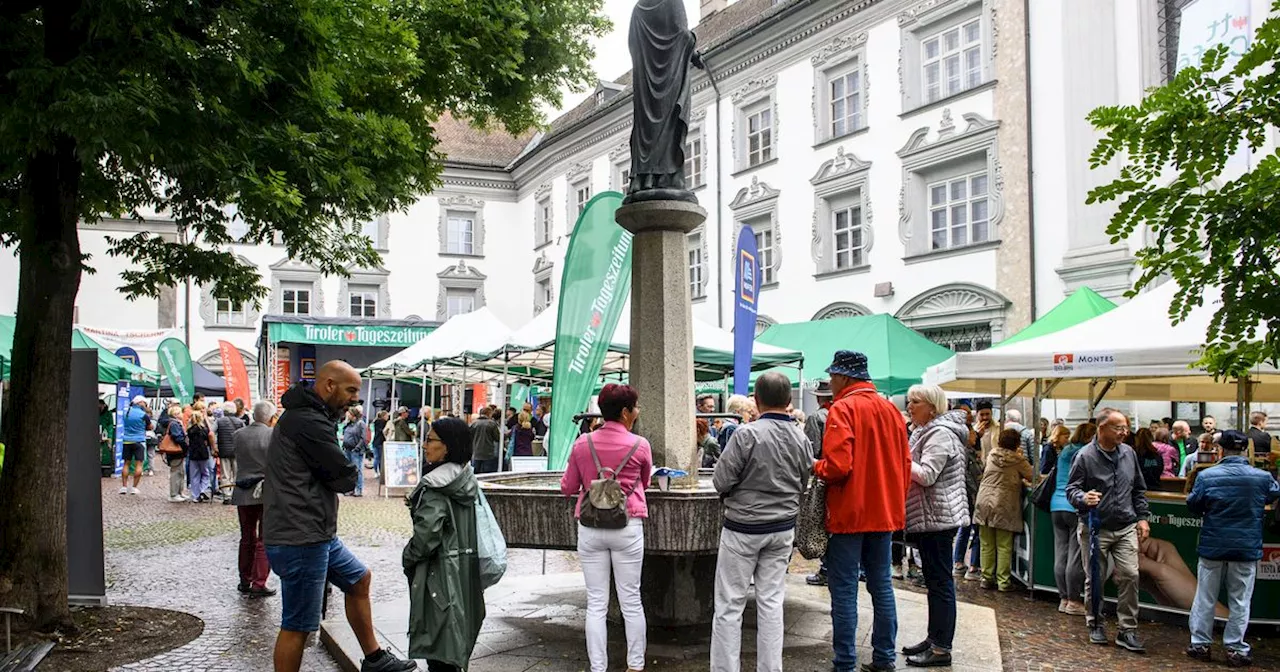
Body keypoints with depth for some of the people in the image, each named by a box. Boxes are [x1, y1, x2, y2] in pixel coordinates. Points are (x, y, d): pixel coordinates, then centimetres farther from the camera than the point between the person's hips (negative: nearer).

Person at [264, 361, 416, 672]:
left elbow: (334, 471, 13)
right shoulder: (308, 422, -20)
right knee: (297, 626, -2)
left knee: (359, 579, 23)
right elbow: (345, 478, -16)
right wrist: (343, 472, 2)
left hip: (317, 533, 11)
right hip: (300, 539, -11)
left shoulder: (308, 417, 14)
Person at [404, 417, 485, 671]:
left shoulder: (434, 486, -18)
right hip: (466, 567, 8)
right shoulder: (468, 481, 6)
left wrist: (408, 557, -7)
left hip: (440, 572, -8)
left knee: (439, 645, -1)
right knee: (457, 637, 18)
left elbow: (427, 533, -23)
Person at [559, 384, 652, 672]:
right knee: (631, 601, 8)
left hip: (590, 528, 2)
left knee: (596, 603, 6)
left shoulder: (582, 443, 0)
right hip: (627, 527, -2)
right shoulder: (640, 445, -5)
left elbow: (567, 488, 8)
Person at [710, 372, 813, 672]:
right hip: (783, 528, 5)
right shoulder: (801, 438, -3)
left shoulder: (747, 434, -18)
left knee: (729, 604, 3)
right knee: (772, 602, 11)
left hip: (743, 527, -5)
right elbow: (804, 484, 5)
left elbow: (721, 481, -14)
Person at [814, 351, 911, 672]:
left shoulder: (842, 409, -14)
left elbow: (837, 467, -22)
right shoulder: (891, 409, 6)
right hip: (885, 513, 7)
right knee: (881, 585, 14)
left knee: (844, 590, 1)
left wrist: (814, 466, -3)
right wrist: (895, 499, 18)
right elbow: (905, 462, 9)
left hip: (849, 513, -6)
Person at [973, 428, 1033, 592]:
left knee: (987, 545, 8)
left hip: (984, 502, 4)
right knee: (1004, 547, 2)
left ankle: (987, 578, 12)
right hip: (1004, 505, -3)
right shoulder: (1018, 460, -5)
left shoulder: (991, 455, 7)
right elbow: (1032, 477, 1)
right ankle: (1003, 581, 3)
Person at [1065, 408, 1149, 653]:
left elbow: (1139, 490, 16)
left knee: (1129, 576, -4)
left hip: (1126, 529, 3)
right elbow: (1071, 489, -8)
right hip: (1095, 529, -3)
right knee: (1094, 579, 7)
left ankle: (1128, 631, 5)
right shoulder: (1085, 456, -10)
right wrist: (1083, 498, -30)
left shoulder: (1128, 453, 6)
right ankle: (1095, 625, 25)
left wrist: (1142, 517, 11)